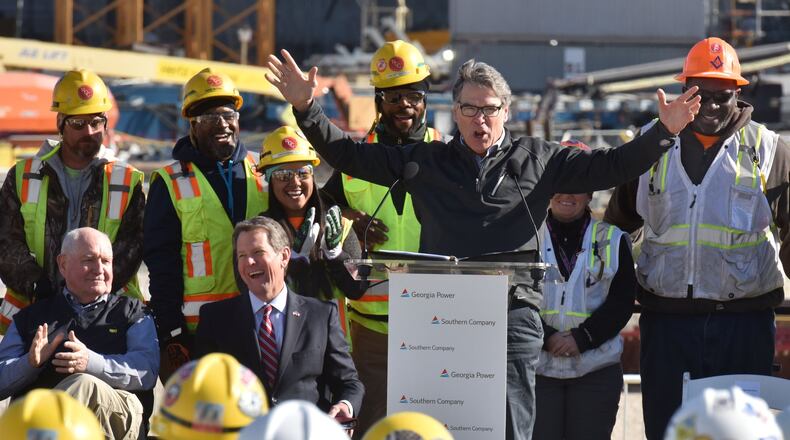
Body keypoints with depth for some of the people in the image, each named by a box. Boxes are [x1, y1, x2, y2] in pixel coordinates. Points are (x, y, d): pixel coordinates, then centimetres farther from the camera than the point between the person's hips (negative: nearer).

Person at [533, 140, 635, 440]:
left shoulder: (612, 240, 9)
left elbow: (622, 301, 1)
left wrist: (581, 338, -12)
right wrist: (546, 337, -14)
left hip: (596, 370, 0)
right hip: (537, 368, 0)